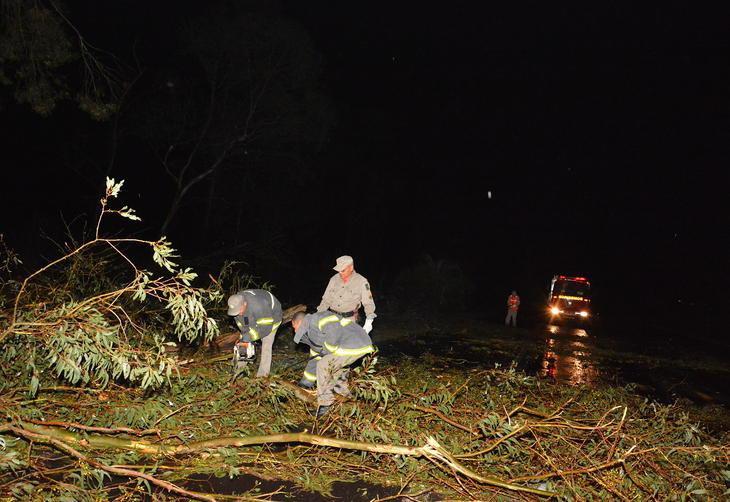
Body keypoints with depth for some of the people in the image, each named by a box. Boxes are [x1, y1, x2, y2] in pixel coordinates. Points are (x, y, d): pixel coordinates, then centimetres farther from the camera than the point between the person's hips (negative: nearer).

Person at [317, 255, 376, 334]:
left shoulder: (361, 282, -8)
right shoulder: (334, 279, 2)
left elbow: (368, 303, -8)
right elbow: (326, 300, 10)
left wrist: (369, 321, -20)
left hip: (349, 319, -3)